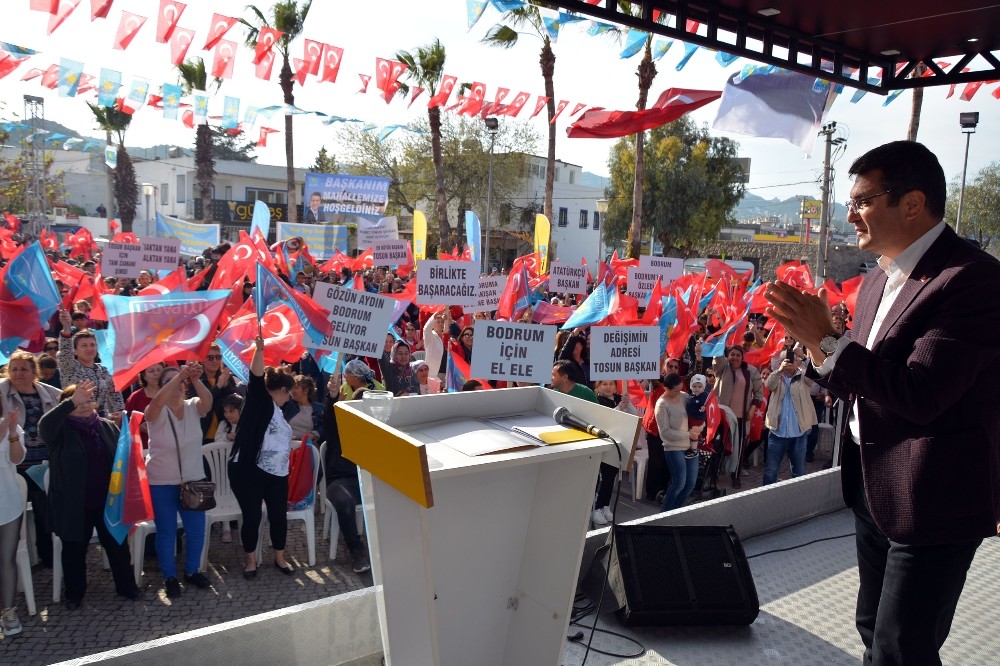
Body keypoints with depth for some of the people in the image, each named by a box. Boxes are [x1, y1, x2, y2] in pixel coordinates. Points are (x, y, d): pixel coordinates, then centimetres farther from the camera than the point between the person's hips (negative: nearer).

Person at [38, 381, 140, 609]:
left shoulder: (108, 427, 4)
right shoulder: (61, 431, -7)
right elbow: (44, 425, -31)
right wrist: (72, 401, -38)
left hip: (109, 502, 3)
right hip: (74, 505, -3)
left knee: (118, 546, 13)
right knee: (74, 550, 12)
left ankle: (126, 586, 29)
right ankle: (74, 593, 31)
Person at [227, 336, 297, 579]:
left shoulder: (277, 411, 20)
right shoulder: (260, 401, -2)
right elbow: (256, 378, -19)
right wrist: (259, 349, -30)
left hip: (277, 473, 7)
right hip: (248, 471, -7)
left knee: (279, 515, 9)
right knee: (252, 516, 1)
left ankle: (279, 558, 25)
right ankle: (251, 560, 18)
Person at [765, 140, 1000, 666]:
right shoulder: (878, 281, 9)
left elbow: (919, 393, -28)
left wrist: (825, 338, -25)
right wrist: (814, 338, -6)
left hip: (933, 498, -8)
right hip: (872, 486, 9)